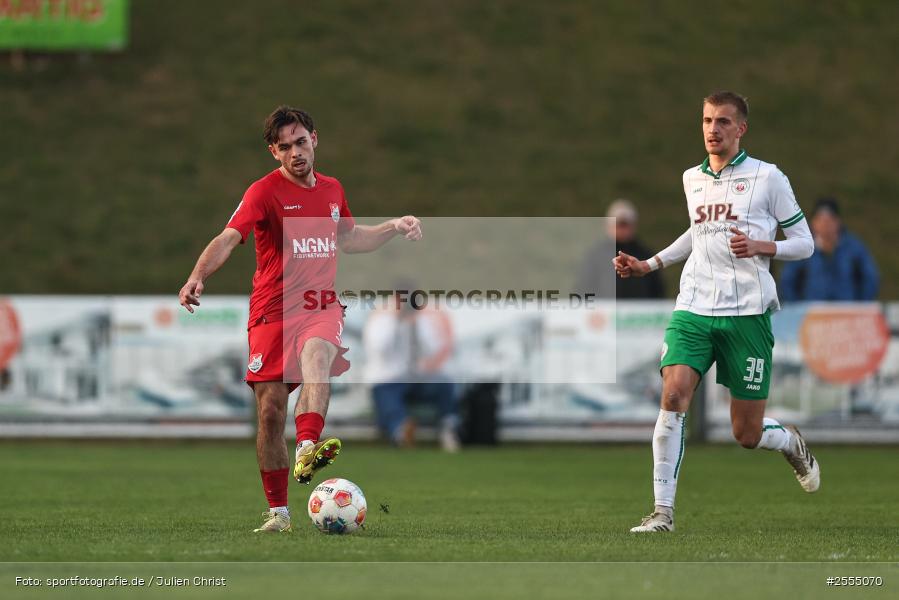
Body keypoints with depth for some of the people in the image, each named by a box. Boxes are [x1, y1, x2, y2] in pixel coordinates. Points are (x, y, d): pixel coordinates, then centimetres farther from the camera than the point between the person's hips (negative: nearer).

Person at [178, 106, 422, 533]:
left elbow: (348, 240, 31)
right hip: (272, 311, -2)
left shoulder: (332, 189, 12)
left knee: (316, 356, -34)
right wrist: (197, 277, -37)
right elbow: (228, 238, -20)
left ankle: (307, 451, -53)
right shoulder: (265, 191, -5)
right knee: (270, 410, -3)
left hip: (321, 307, 2)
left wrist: (395, 226, 20)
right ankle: (278, 511, 10)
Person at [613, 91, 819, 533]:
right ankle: (663, 510, -15)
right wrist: (648, 265, 24)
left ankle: (792, 443, 38)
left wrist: (759, 246, -16)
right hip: (693, 309, 3)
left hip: (746, 313, -3)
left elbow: (804, 243, 1)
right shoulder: (691, 180, 13)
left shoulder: (767, 178, -2)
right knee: (674, 395, -20)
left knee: (747, 435, 1)